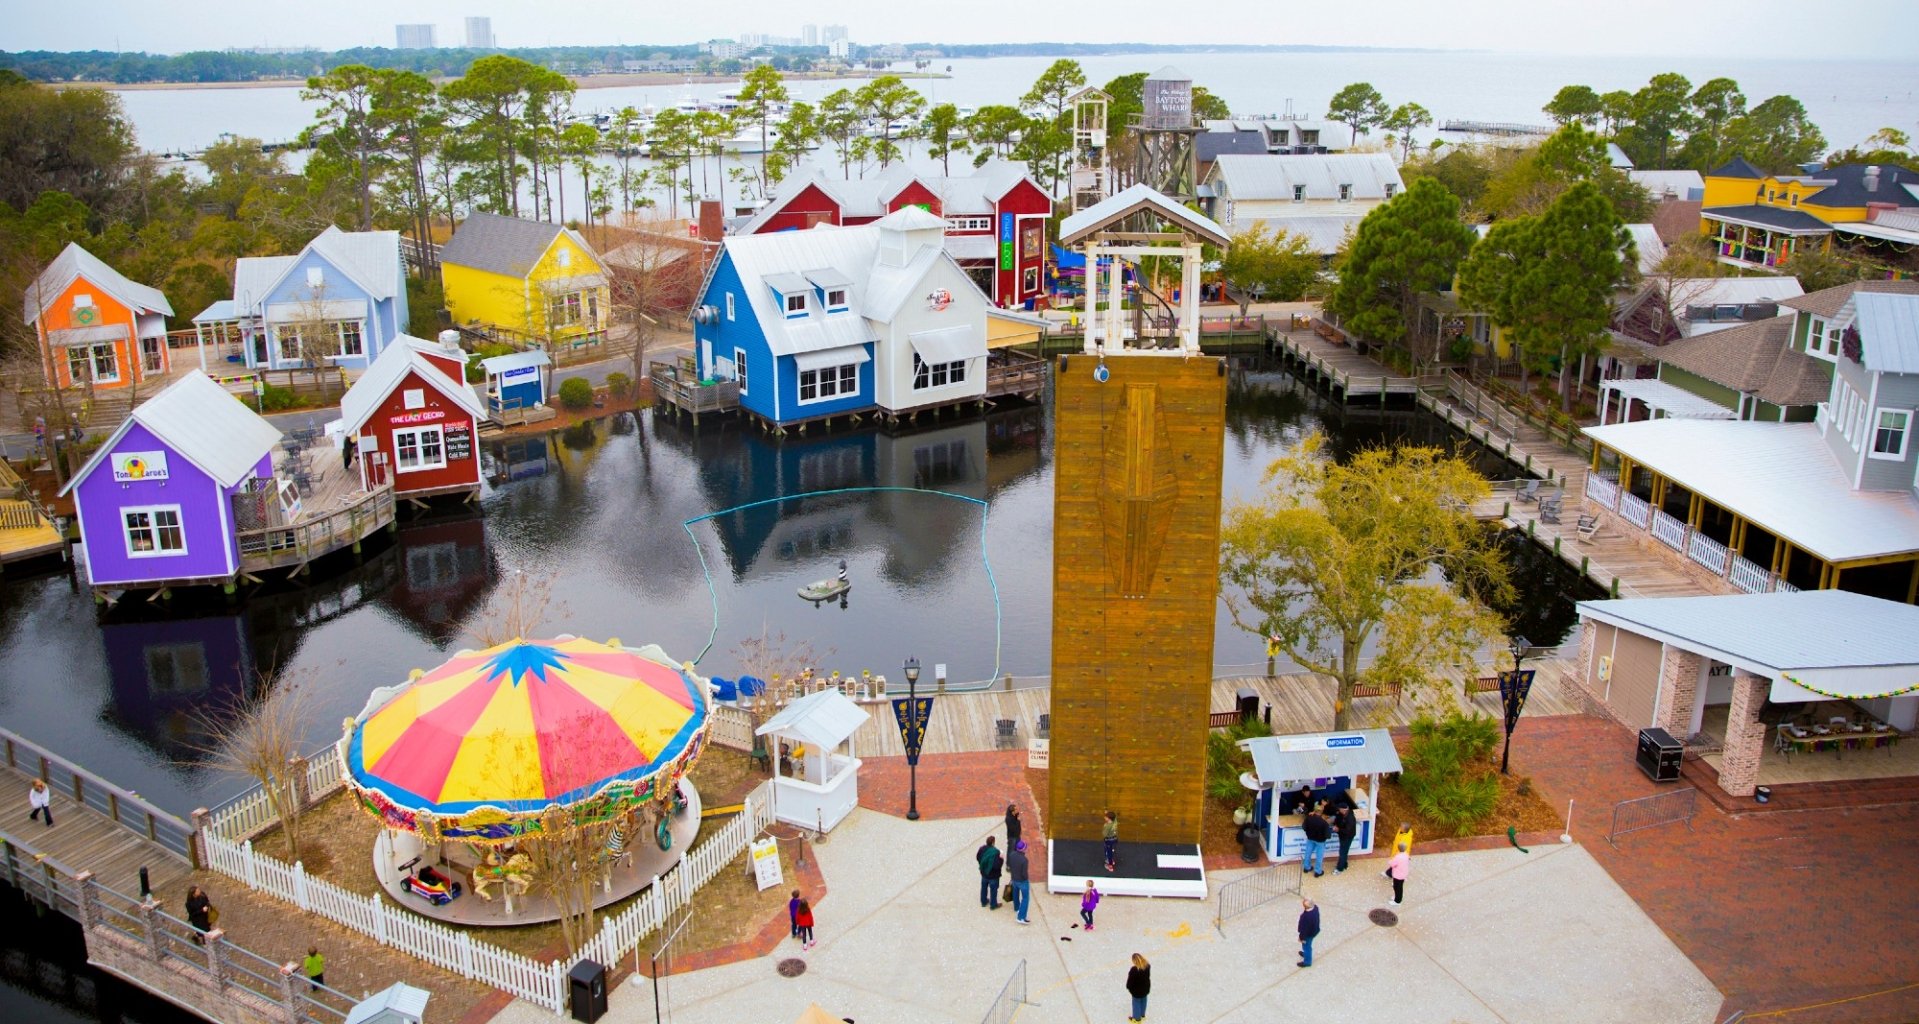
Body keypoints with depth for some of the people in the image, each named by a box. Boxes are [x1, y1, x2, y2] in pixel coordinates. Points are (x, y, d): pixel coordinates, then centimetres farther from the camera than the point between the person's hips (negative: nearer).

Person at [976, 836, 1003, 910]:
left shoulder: (982, 849, -14)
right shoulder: (995, 852, -34)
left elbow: (977, 857, 2)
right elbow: (997, 865, -36)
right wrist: (1001, 859, -19)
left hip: (983, 873, 6)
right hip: (993, 875, -6)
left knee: (984, 887, 26)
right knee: (993, 890, 16)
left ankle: (984, 902, 45)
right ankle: (993, 905, 33)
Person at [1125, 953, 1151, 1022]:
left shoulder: (1134, 970, -34)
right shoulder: (1147, 966, -15)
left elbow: (1130, 980, -22)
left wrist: (1129, 987, -4)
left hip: (1137, 989, -6)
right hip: (1145, 987, 6)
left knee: (1136, 1003, 16)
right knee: (1143, 1001, 26)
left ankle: (1137, 1018, 33)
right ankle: (1142, 1015, 45)